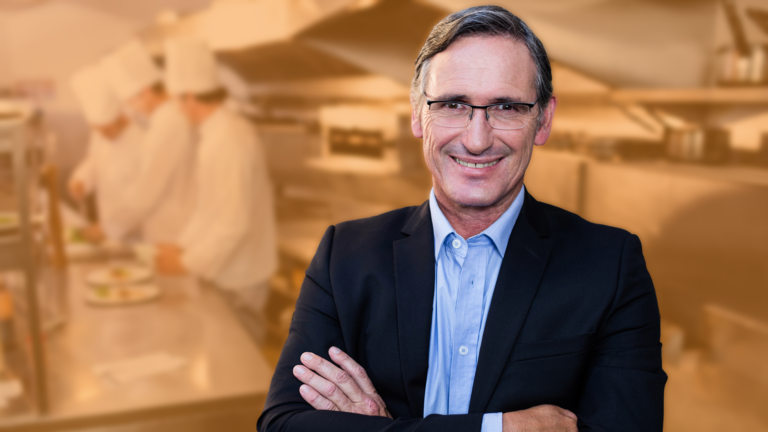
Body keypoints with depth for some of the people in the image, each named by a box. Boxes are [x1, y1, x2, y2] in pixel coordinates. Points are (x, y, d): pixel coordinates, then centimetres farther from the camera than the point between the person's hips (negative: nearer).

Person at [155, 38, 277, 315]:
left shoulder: (228, 141, -24)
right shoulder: (220, 132, 6)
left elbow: (234, 224, -27)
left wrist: (187, 263, -19)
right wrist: (183, 247, 8)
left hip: (236, 279, -9)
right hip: (227, 270, 9)